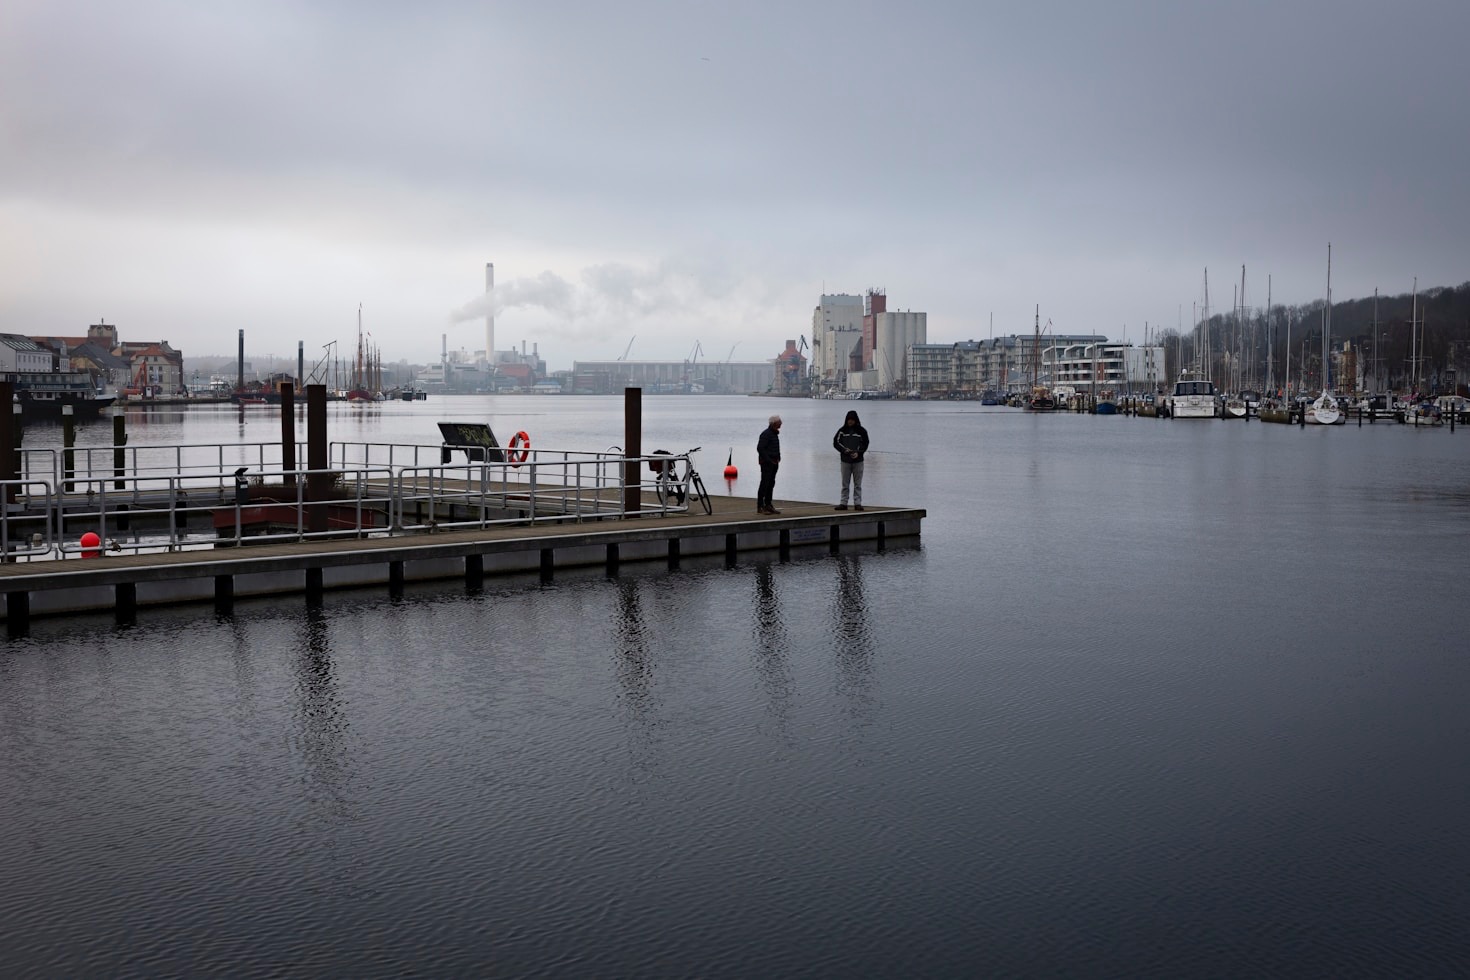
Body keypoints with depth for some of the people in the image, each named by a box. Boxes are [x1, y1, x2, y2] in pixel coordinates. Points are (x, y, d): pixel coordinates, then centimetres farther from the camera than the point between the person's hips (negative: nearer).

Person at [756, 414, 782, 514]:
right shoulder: (766, 434, -14)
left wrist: (778, 458, 12)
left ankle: (768, 505, 15)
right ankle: (760, 507, -6)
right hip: (766, 463, -9)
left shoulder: (775, 434, 16)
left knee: (771, 484, 10)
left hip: (774, 463, 9)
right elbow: (760, 448, -20)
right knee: (765, 484, -8)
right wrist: (769, 460, -19)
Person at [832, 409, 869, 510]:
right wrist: (844, 450, -11)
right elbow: (836, 442, 4)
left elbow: (865, 444, 4)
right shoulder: (842, 430, 3)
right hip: (845, 460, 1)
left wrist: (858, 452, -12)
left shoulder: (861, 431, 2)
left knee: (857, 484, 1)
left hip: (858, 460, -1)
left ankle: (857, 503, 4)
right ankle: (843, 503, 6)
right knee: (845, 484, 3)